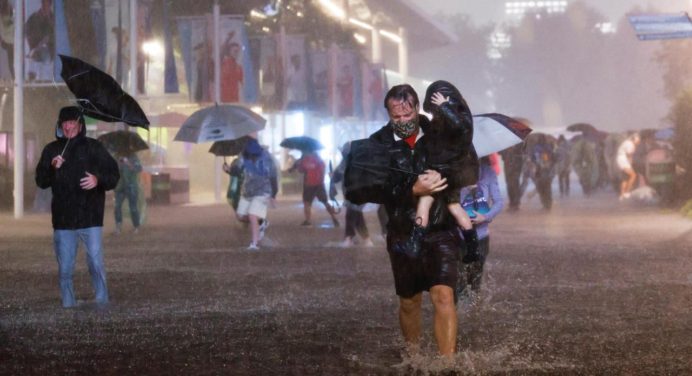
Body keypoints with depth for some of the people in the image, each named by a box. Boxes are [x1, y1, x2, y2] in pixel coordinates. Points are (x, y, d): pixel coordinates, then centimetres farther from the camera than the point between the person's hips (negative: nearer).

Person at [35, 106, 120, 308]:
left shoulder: (93, 147, 2)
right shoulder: (51, 150, 8)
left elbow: (113, 174, 3)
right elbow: (41, 181, 7)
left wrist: (98, 180, -18)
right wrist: (52, 168, -12)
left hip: (90, 218, -3)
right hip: (63, 220, 3)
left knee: (96, 264, -7)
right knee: (65, 270, 6)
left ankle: (102, 304, 1)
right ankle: (68, 307, 14)